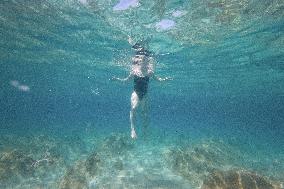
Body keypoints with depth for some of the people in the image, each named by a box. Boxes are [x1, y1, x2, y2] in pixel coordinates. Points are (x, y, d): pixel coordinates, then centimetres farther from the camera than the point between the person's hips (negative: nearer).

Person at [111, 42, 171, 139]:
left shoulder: (149, 72, -2)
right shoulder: (134, 71, -3)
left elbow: (157, 79, 11)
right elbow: (126, 80, 9)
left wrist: (165, 79, -3)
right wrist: (117, 79, -2)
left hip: (145, 94, 1)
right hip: (136, 93, -1)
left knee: (145, 113, 3)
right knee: (134, 108, -28)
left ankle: (144, 130, 26)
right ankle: (132, 129, -17)